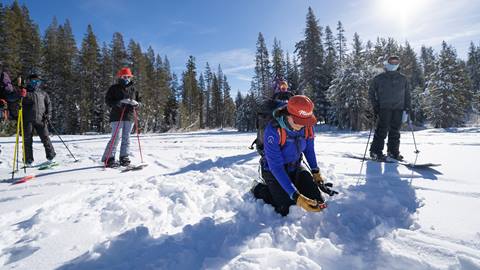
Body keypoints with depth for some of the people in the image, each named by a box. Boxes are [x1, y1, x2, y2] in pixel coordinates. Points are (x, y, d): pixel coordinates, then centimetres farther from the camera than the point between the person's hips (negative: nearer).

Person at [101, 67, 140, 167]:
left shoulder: (133, 89, 18)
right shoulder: (114, 88, 4)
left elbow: (138, 101, 22)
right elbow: (108, 100, -1)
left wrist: (135, 103, -3)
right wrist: (119, 102, -18)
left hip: (129, 116, 5)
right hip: (117, 116, -4)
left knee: (126, 138, 5)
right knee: (116, 137, -11)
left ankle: (124, 157, 12)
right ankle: (108, 159, -5)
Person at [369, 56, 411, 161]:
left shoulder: (403, 79, 17)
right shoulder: (378, 78, 6)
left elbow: (407, 94, 21)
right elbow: (371, 93, 7)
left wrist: (407, 107, 10)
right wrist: (375, 106, -2)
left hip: (398, 109, 4)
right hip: (384, 108, -4)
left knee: (395, 131, 5)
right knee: (382, 130, -10)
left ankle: (393, 151, 15)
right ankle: (376, 152, -6)